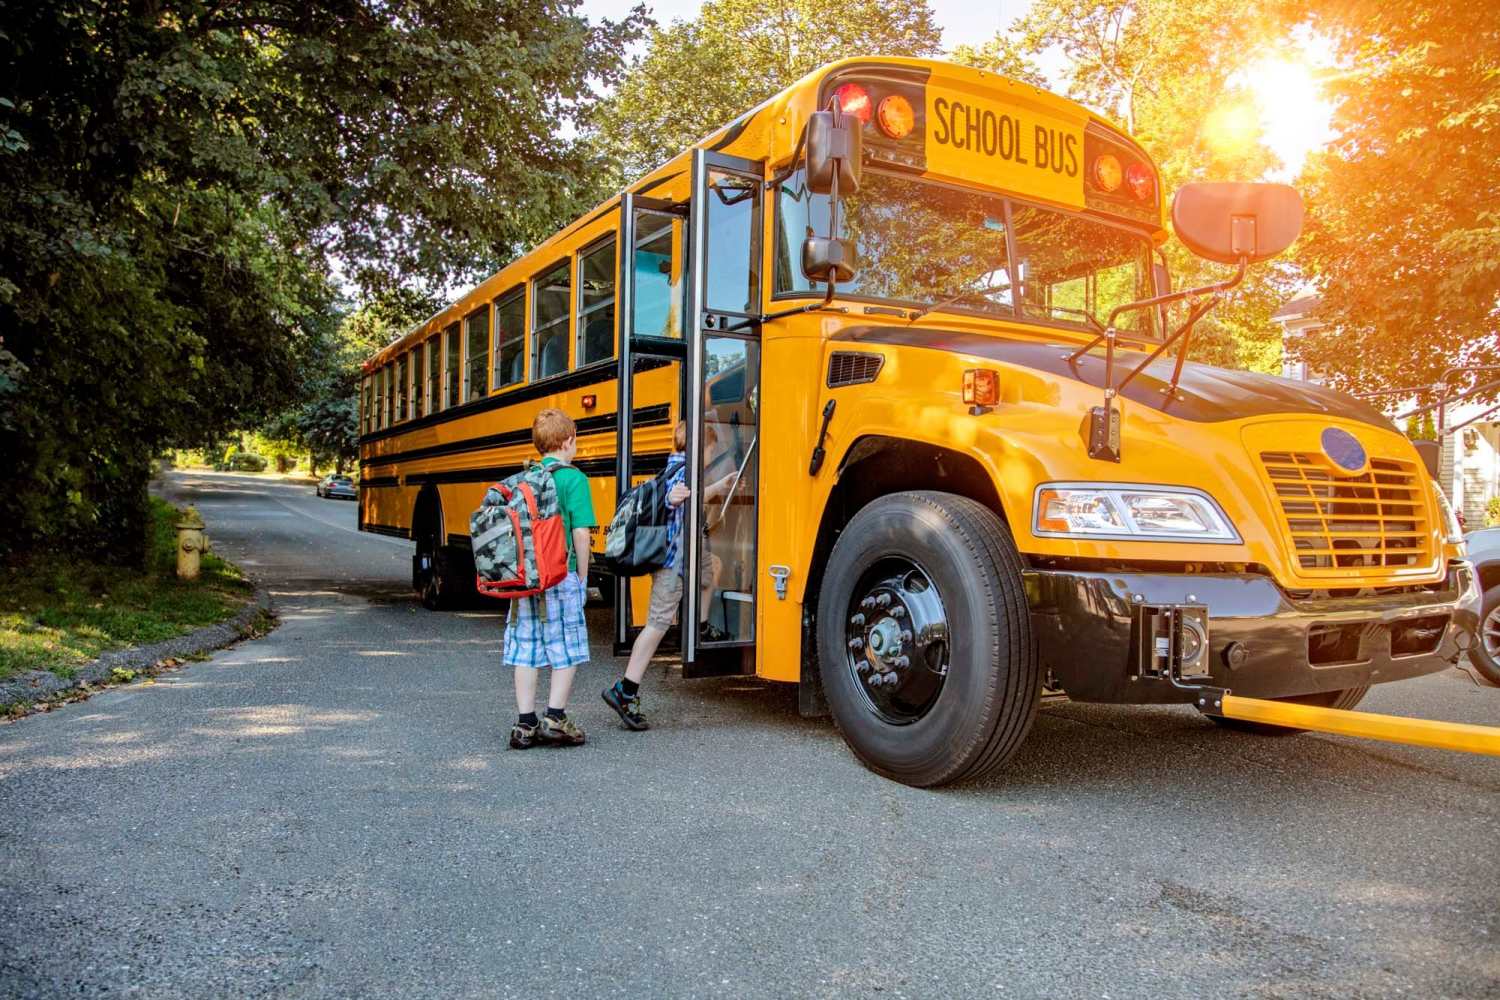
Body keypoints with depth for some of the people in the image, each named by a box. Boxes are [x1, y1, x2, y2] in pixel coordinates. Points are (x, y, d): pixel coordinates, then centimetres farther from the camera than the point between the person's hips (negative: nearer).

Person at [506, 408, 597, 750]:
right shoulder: (573, 479, -7)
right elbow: (580, 533, -12)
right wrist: (582, 578, -2)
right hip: (560, 577, -5)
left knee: (525, 650, 9)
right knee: (567, 650, 6)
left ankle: (525, 725, 13)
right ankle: (555, 719, 3)